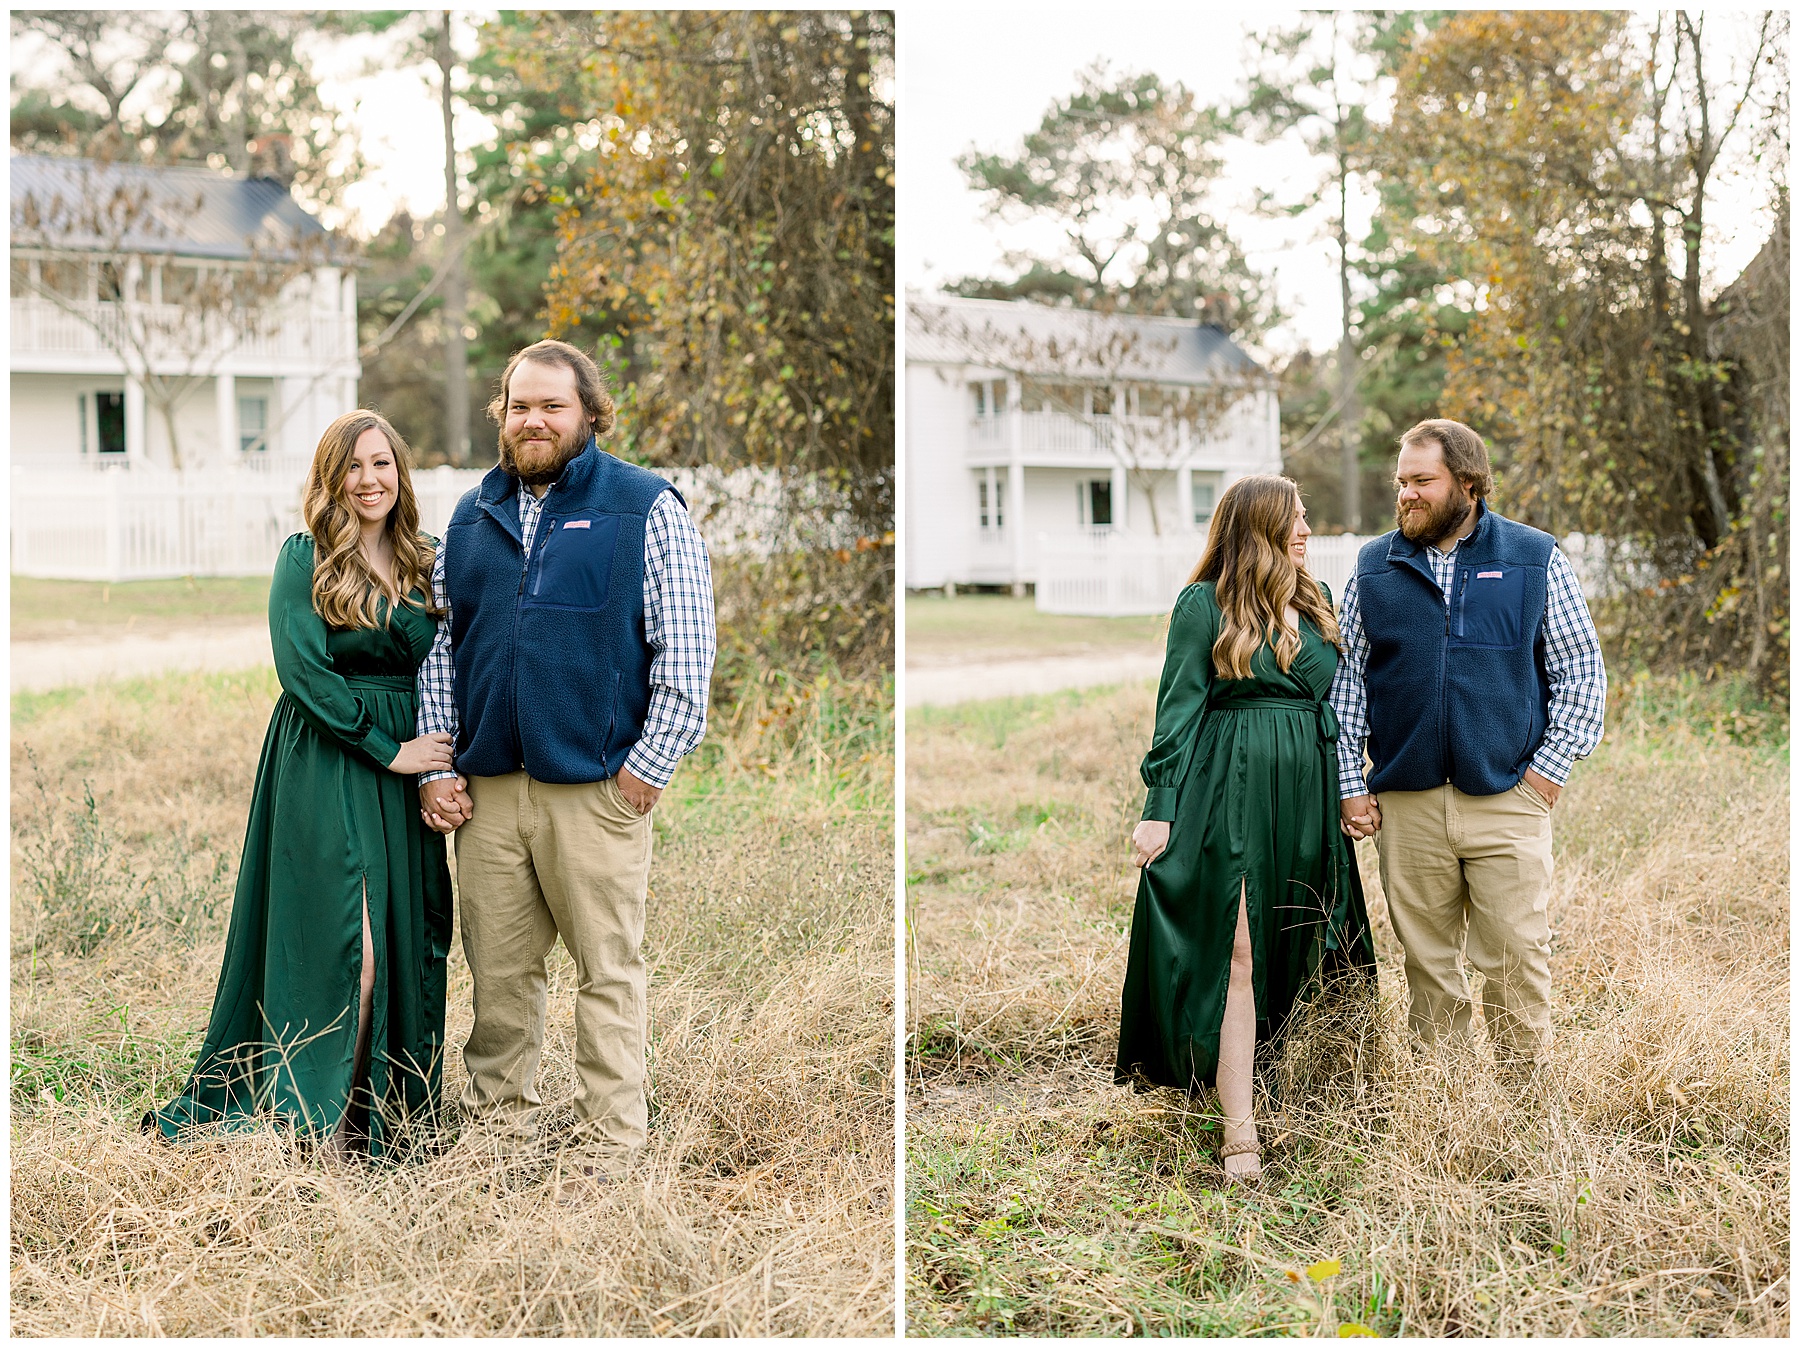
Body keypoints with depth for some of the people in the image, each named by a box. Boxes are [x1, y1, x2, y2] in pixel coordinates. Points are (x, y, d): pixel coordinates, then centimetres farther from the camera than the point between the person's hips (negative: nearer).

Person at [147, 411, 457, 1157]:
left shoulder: (424, 565, 13)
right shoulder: (305, 558, -2)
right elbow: (302, 670, -12)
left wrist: (443, 766, 3)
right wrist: (386, 749, -14)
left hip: (405, 771, 5)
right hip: (324, 767, -5)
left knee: (407, 944, 5)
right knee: (346, 948, -11)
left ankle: (390, 1116, 15)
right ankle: (322, 1123, -1)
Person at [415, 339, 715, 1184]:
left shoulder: (647, 509, 0)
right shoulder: (471, 516, 15)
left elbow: (686, 653, -4)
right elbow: (438, 646, 17)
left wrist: (647, 767, -8)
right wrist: (436, 766, 9)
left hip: (597, 787, -4)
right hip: (486, 787, 4)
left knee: (608, 970, 1)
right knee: (498, 969, 10)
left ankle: (610, 1146, 9)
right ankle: (499, 1117, 23)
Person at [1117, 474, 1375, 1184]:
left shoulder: (1315, 604, 15)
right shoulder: (1204, 605, -2)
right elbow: (1178, 710, -4)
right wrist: (1160, 807, -10)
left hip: (1308, 800, 6)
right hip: (1231, 797, -6)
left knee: (1298, 958, 7)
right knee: (1238, 957, -8)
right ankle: (1240, 1132, -8)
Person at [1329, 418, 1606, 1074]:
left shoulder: (1536, 559, 3)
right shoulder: (1373, 568, 8)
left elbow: (1581, 669, 5)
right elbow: (1345, 681, 10)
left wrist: (1550, 767, -2)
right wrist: (1350, 785, 4)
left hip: (1508, 798, -2)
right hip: (1406, 805, 2)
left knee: (1517, 956, -2)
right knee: (1427, 960, 7)